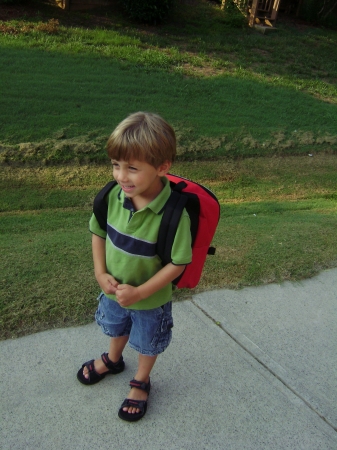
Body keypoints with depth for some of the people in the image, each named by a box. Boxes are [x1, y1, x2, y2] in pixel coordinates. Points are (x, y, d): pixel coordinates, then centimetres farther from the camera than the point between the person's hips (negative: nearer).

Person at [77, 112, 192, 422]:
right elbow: (98, 232, -3)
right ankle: (113, 360, 67)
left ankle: (141, 382, 56)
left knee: (147, 344, 25)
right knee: (117, 328, 34)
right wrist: (101, 273, -12)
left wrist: (139, 293, -24)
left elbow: (178, 263, -25)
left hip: (151, 300, -4)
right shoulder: (114, 195, -20)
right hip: (113, 290, 5)